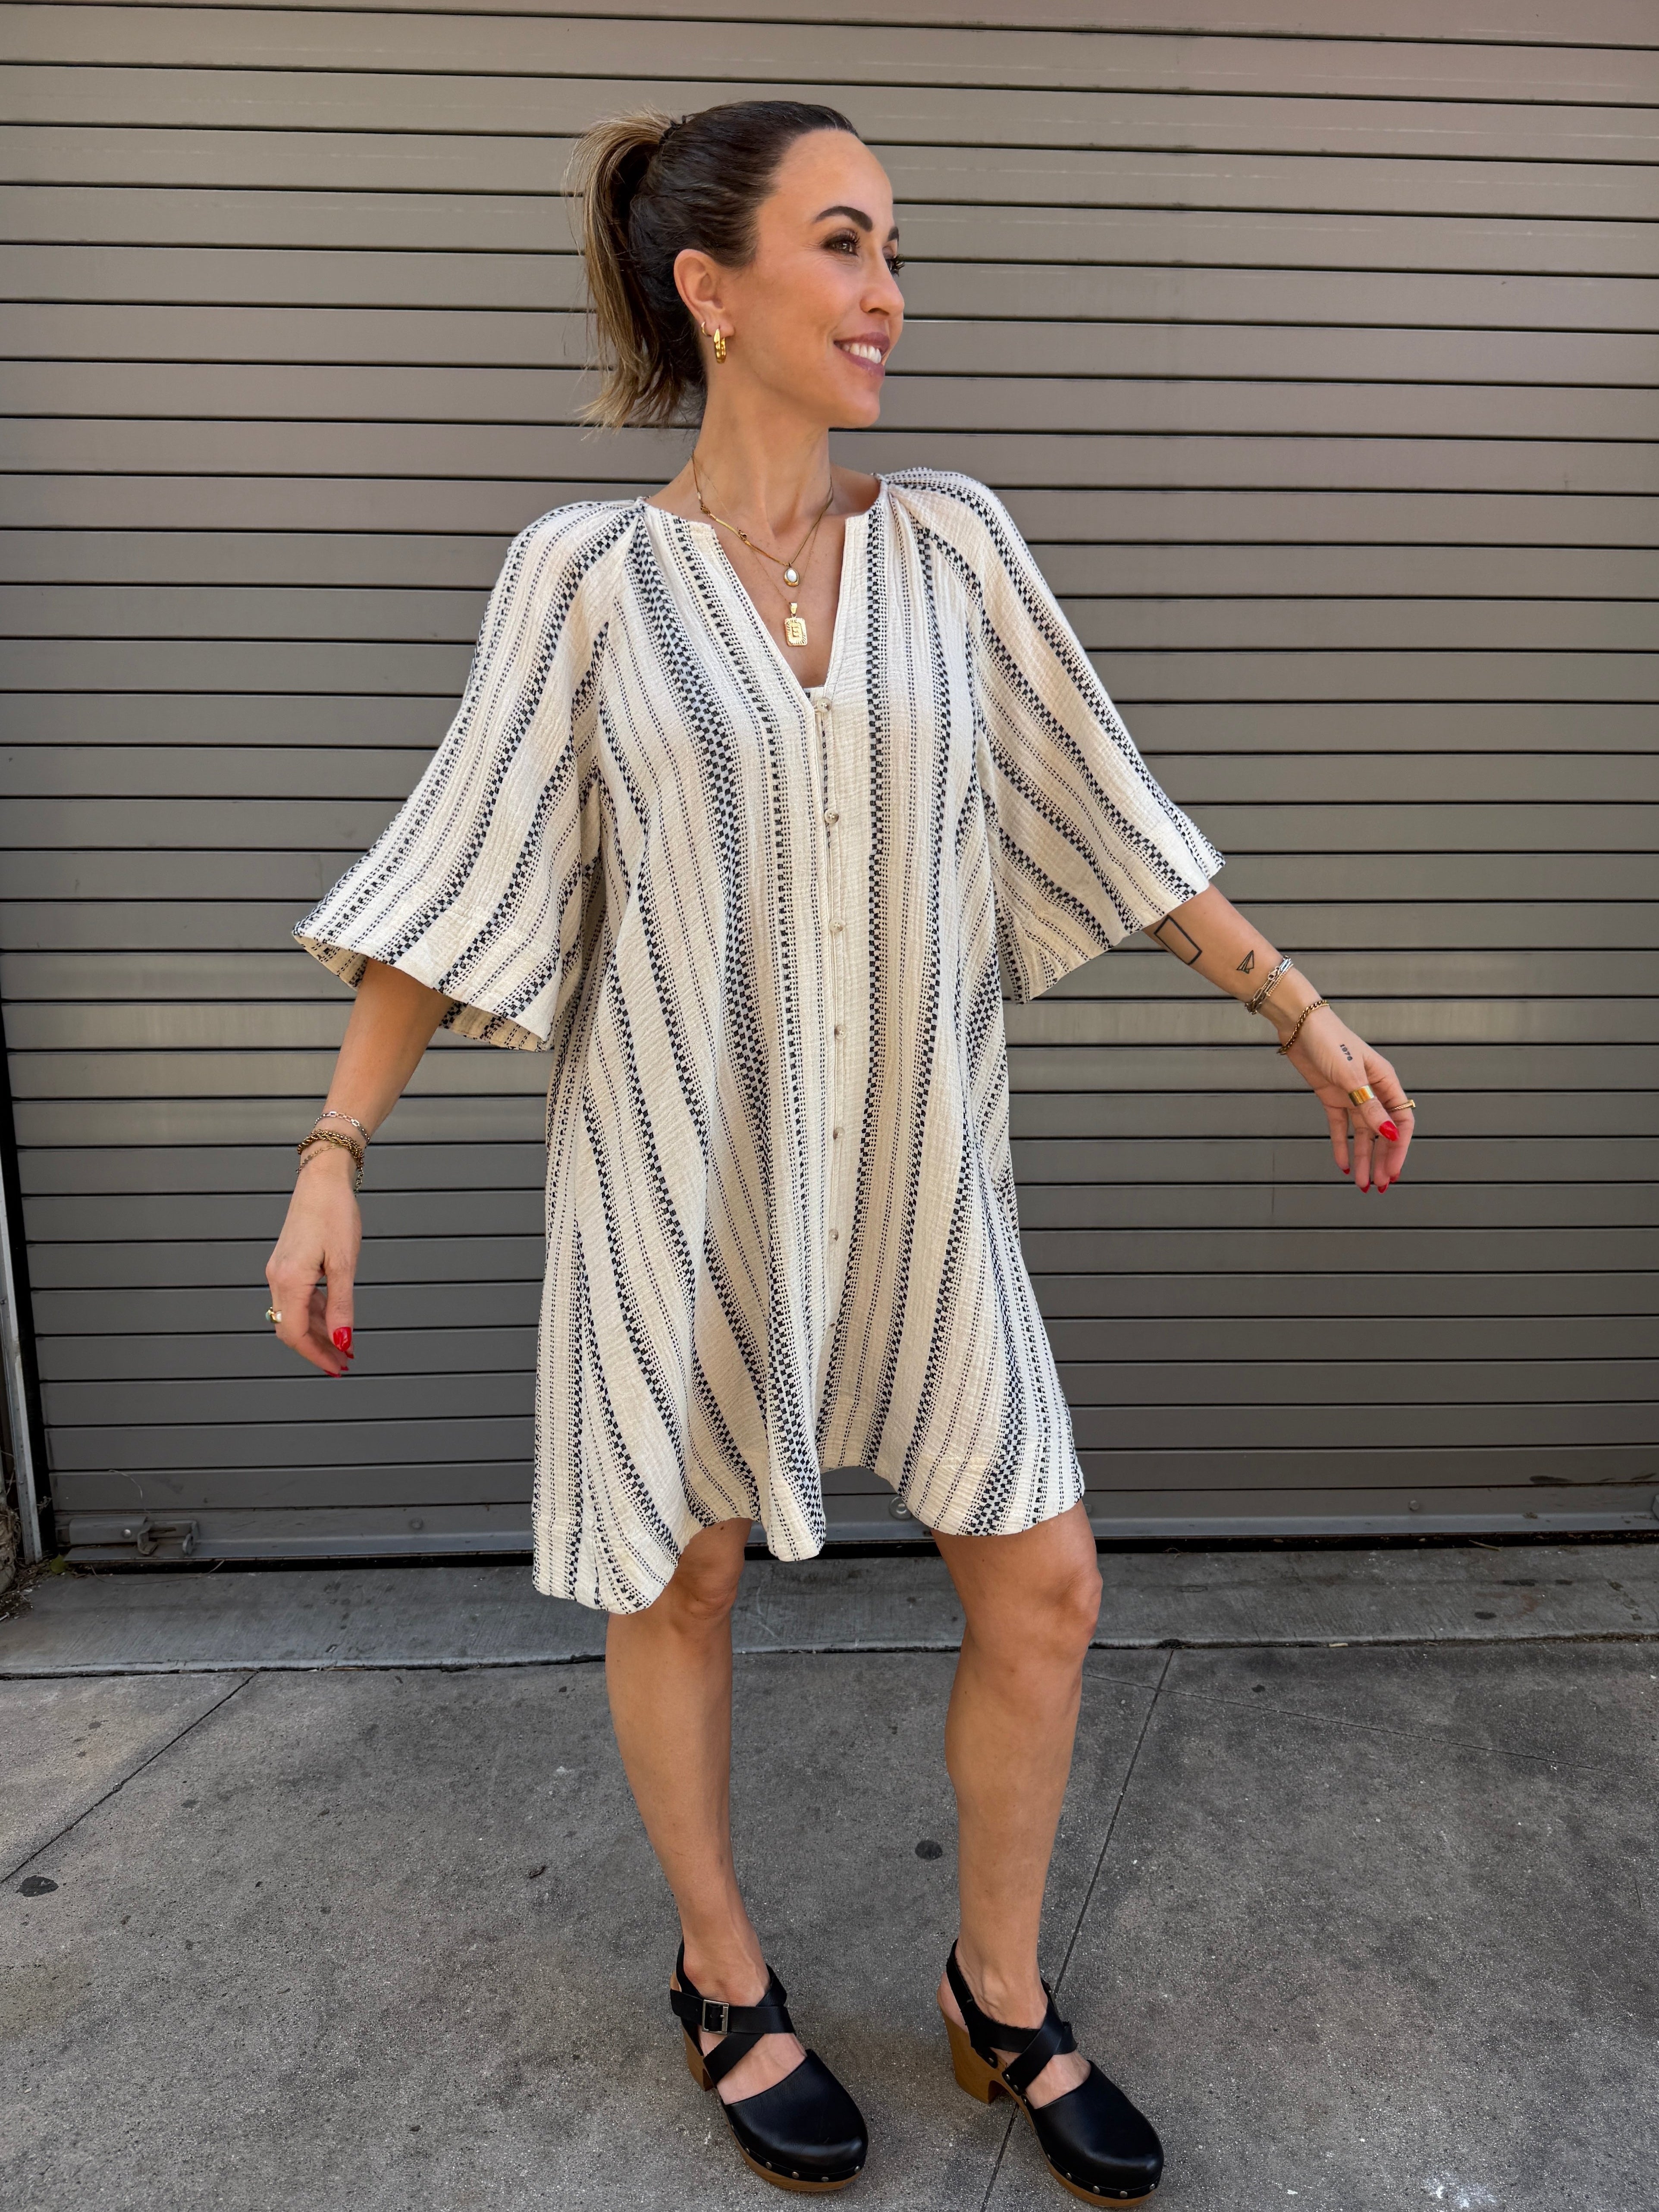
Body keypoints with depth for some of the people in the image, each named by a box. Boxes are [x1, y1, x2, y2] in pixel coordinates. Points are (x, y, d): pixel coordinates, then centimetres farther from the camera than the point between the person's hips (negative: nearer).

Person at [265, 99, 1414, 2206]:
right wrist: (332, 1155, -7)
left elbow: (1105, 814, 7)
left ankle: (1001, 2000, 33)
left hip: (913, 1174, 3)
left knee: (1045, 1591, 6)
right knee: (679, 1580, 12)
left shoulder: (952, 539, 2)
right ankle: (724, 1980, 40)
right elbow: (459, 874, -2)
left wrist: (1300, 1012, 7)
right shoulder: (585, 571, -4)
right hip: (675, 1169, -2)